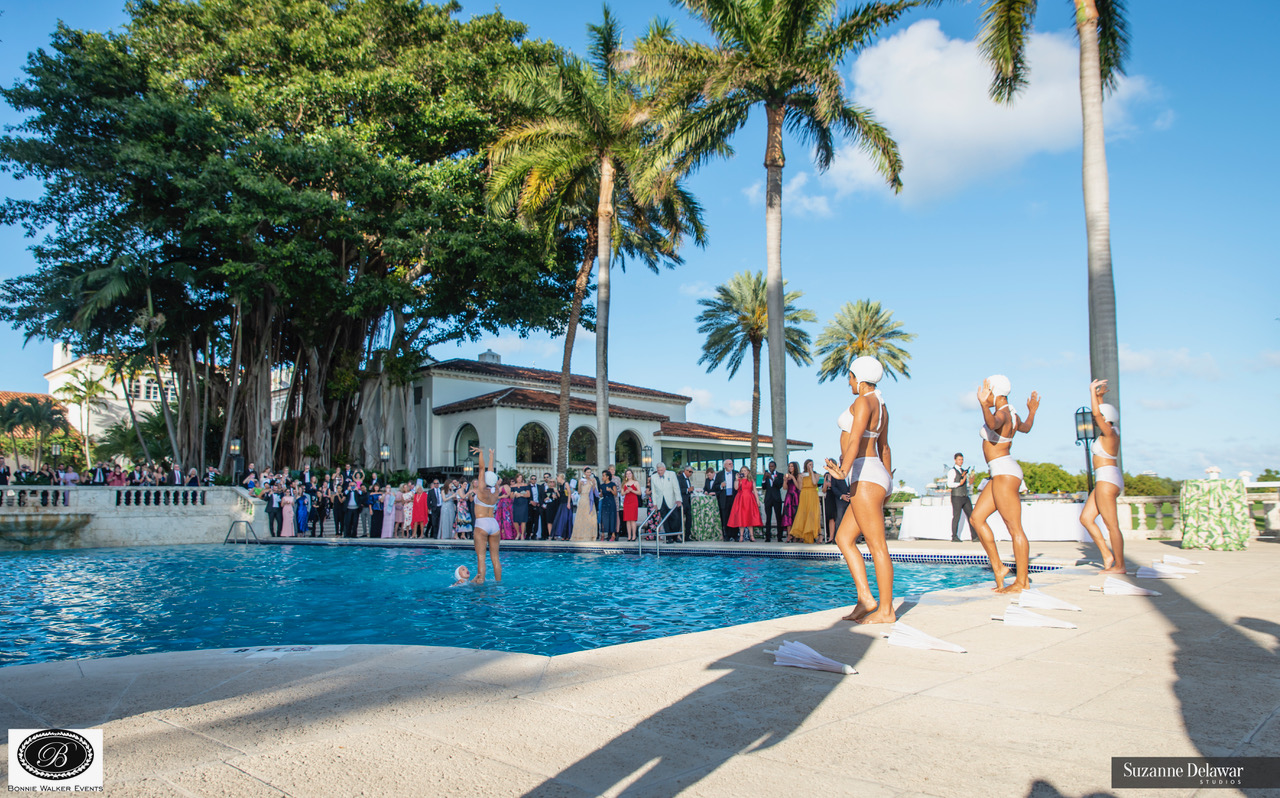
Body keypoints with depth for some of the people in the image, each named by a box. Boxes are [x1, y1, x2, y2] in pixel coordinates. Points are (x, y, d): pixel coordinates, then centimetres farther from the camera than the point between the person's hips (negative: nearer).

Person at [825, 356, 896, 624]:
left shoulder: (863, 401, -10)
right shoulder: (881, 406, 19)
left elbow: (855, 440, -25)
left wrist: (844, 470, -37)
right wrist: (888, 483, 33)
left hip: (865, 476, -10)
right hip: (874, 477, 10)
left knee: (877, 546, -5)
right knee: (843, 538, 11)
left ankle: (886, 611, 1)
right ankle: (865, 598, 7)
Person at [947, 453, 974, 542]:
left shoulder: (964, 471, 20)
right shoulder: (952, 471, -3)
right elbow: (949, 484, -14)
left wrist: (970, 481, 7)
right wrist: (960, 483, -25)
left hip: (965, 497, 7)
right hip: (956, 497, -7)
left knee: (971, 516, 1)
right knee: (956, 517, -6)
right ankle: (954, 537, 0)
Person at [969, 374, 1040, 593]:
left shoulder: (1002, 413, -13)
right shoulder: (1011, 414, 16)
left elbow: (992, 424, -39)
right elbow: (1025, 427, 38)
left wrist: (984, 405, -54)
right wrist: (1032, 410, 56)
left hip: (1004, 473, -10)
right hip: (1001, 474, 10)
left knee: (1014, 528, -6)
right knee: (976, 518, 8)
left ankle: (1022, 582, -1)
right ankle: (998, 567, 10)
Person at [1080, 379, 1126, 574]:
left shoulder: (1110, 433, -12)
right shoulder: (1109, 432, 12)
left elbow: (1096, 413, -20)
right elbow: (1101, 413, 28)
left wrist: (1093, 391, -13)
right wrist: (1099, 395, 24)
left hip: (1107, 480, -10)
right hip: (1104, 482, 10)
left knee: (1112, 525, -5)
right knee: (1085, 518, 9)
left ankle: (1119, 565, 0)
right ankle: (1107, 555, 9)